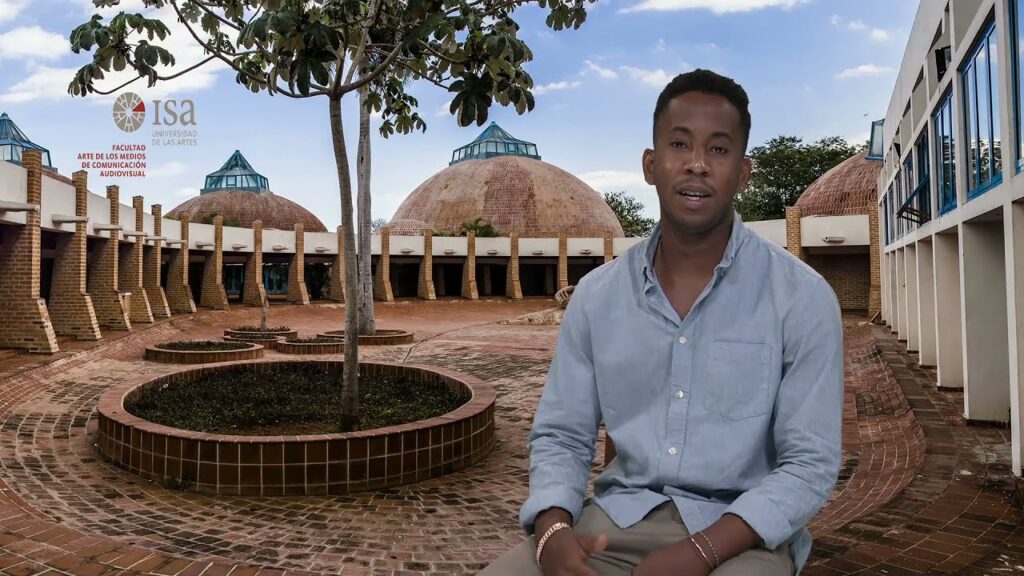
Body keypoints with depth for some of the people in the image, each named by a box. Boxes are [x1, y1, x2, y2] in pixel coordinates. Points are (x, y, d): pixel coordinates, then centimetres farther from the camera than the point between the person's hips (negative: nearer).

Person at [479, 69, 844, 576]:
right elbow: (561, 435, 4)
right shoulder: (596, 295, 1)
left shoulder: (801, 297, -7)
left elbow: (810, 463, -8)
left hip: (740, 532, -1)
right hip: (618, 520, 2)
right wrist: (553, 530, -15)